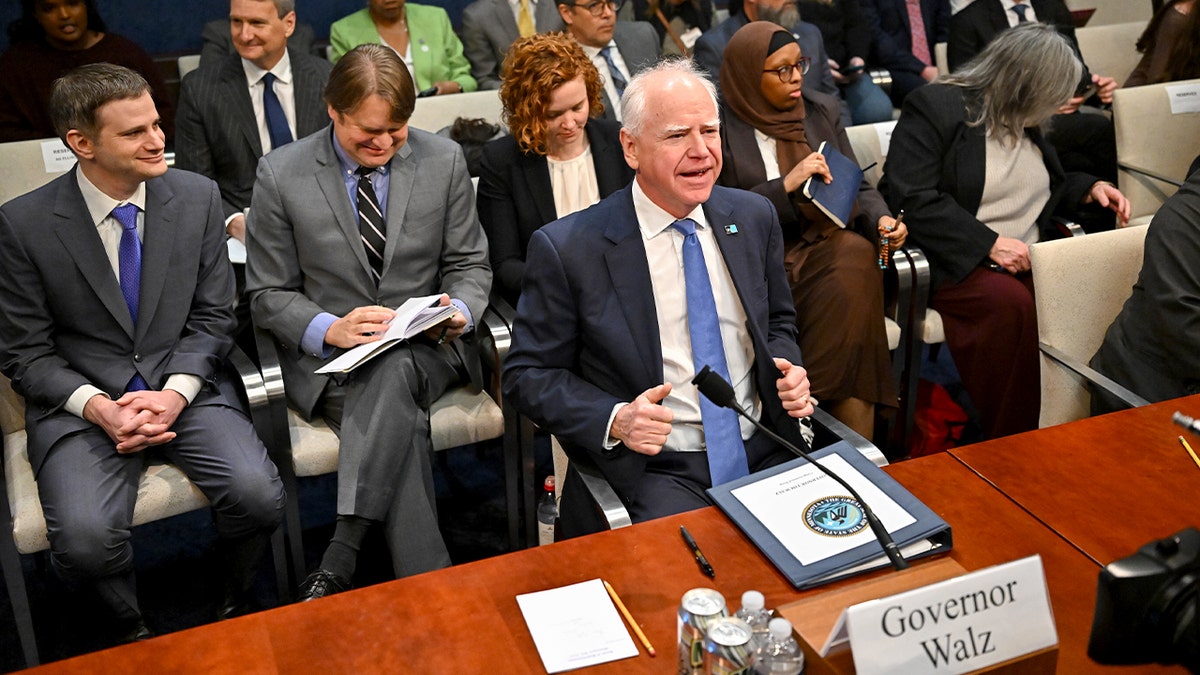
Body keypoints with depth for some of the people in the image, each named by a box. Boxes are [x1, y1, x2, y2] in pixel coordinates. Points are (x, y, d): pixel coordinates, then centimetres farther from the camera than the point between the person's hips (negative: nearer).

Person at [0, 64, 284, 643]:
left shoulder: (198, 197, 0)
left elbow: (212, 317, 4)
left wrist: (176, 392, -13)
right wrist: (97, 407, -17)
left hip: (184, 387, 2)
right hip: (82, 401, -1)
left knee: (258, 497, -23)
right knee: (84, 540, -26)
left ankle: (234, 606, 9)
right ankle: (130, 626, 8)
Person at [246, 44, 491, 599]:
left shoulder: (444, 161, 2)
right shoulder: (281, 174, -3)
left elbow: (468, 264, 9)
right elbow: (268, 294, 1)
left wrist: (459, 312, -15)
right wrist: (331, 329, -19)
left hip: (426, 348, 1)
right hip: (328, 358, -1)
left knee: (394, 374, -36)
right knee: (402, 425, -33)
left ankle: (338, 561, -33)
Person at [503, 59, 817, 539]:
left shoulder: (754, 217, 5)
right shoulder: (567, 248, -10)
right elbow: (528, 374, -3)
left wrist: (789, 372, -2)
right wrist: (615, 421, -19)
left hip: (764, 452, 5)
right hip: (652, 468, -5)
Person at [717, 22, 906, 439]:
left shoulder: (821, 111, 14)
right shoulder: (719, 126, -1)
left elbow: (858, 188, 14)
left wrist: (881, 220, -6)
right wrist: (786, 185, -15)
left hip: (826, 247, 4)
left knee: (856, 254, -30)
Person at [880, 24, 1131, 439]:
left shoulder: (1025, 121, 19)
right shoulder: (934, 106, -6)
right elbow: (909, 198, -16)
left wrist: (1088, 188, 14)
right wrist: (990, 244, -20)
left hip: (1028, 260, 7)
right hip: (954, 264, -7)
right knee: (1009, 300, -35)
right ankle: (1005, 449, -23)